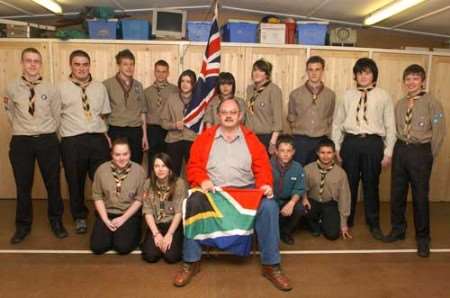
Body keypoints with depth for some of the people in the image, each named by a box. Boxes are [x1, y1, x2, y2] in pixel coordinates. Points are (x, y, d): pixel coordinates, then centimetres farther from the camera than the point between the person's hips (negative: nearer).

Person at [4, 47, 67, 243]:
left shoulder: (50, 90, -1)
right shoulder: (11, 88, 0)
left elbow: (57, 117, 5)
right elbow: (11, 114, 12)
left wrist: (48, 134, 4)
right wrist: (22, 129, 9)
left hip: (47, 141, 0)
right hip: (21, 142, 1)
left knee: (53, 183, 9)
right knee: (23, 186, 10)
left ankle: (56, 221, 28)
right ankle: (23, 225, 28)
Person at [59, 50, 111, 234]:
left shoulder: (100, 88, 11)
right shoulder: (61, 88, 0)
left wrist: (104, 133, 6)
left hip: (98, 139, 2)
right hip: (72, 141, -2)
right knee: (75, 181, 10)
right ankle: (79, 217, 30)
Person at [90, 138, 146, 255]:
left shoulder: (139, 170, -10)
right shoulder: (102, 169, -5)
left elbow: (139, 199, -7)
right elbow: (97, 197, -1)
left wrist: (123, 218, -12)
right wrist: (106, 220, -9)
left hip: (129, 215, -2)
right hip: (107, 213, 3)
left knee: (122, 247, -19)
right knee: (97, 247, -11)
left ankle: (133, 232, 14)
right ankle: (111, 233, 20)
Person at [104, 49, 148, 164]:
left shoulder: (138, 85, 10)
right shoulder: (108, 84, -2)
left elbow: (142, 111, 11)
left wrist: (144, 135, 8)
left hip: (136, 132, 4)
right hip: (116, 131, -3)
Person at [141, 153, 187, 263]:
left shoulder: (179, 183, -9)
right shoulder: (148, 184, -2)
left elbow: (179, 212, -11)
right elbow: (147, 212, -4)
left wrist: (169, 234, -18)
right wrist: (156, 233, -13)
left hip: (174, 224, -2)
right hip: (155, 225, 2)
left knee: (171, 256, -21)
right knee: (150, 256, -18)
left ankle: (171, 241, 12)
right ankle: (159, 242, 15)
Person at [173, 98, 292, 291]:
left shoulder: (251, 139, 11)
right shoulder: (204, 138, 9)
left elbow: (262, 167, 5)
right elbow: (194, 166, 4)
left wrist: (265, 184, -15)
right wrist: (203, 181, -16)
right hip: (212, 191, 0)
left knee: (269, 206, -26)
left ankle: (271, 266, -11)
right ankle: (191, 262, -11)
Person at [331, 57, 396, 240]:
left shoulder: (383, 97, 2)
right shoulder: (348, 95, 7)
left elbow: (390, 126, 2)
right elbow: (337, 122, 8)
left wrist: (388, 152, -2)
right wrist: (336, 147, 5)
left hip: (373, 143, -1)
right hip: (351, 142, 1)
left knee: (371, 184, 9)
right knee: (349, 183, 10)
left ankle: (373, 224, 26)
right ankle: (346, 220, 27)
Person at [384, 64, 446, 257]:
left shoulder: (432, 103, -7)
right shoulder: (400, 104, 7)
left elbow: (439, 132, -7)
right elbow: (396, 129, 11)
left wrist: (429, 156, -3)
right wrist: (399, 149, 4)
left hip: (420, 151, -4)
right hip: (400, 149, 5)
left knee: (420, 196, 3)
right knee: (397, 192, 12)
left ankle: (422, 238, 19)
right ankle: (398, 229, 31)